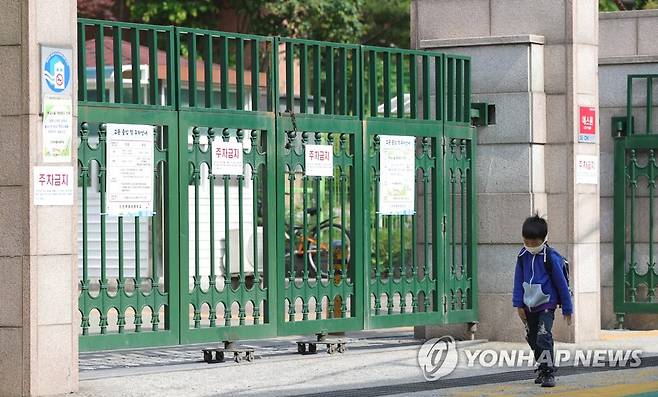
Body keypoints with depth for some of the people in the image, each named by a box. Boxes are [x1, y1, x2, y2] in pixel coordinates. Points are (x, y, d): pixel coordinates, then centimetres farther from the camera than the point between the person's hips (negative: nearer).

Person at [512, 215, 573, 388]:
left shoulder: (550, 257, -15)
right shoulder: (523, 256, 0)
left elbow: (561, 283, -9)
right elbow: (519, 281, 7)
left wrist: (567, 308, -5)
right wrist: (518, 304, 4)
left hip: (547, 304, -6)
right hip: (529, 305, 6)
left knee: (543, 336, -19)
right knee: (533, 339, 14)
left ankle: (548, 372, -16)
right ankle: (542, 369, 31)